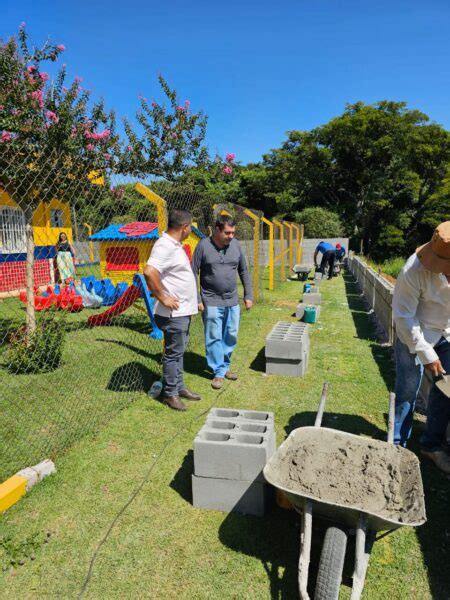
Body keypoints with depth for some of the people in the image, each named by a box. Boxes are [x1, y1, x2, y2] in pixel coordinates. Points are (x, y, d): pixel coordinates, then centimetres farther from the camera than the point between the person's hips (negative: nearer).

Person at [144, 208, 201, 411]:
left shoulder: (174, 244, 12)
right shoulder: (165, 246, -20)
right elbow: (149, 272, -34)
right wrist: (162, 298, -25)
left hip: (183, 311, 10)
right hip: (174, 313, -10)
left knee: (179, 351, 19)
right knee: (173, 353, 2)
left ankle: (179, 387, 32)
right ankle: (170, 394, 16)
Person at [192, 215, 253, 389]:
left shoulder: (236, 245, 1)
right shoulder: (203, 245, -9)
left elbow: (244, 271, 10)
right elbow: (193, 274, -6)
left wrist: (248, 295, 8)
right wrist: (197, 300, -8)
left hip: (232, 300, 4)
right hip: (211, 301, -4)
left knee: (231, 337, 11)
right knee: (214, 338, 2)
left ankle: (225, 365, 30)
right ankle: (218, 372, 15)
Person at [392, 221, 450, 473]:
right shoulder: (415, 271, -30)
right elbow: (404, 316, -22)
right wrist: (426, 354, -20)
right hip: (415, 335, -5)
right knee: (407, 392, 1)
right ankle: (398, 445, 19)